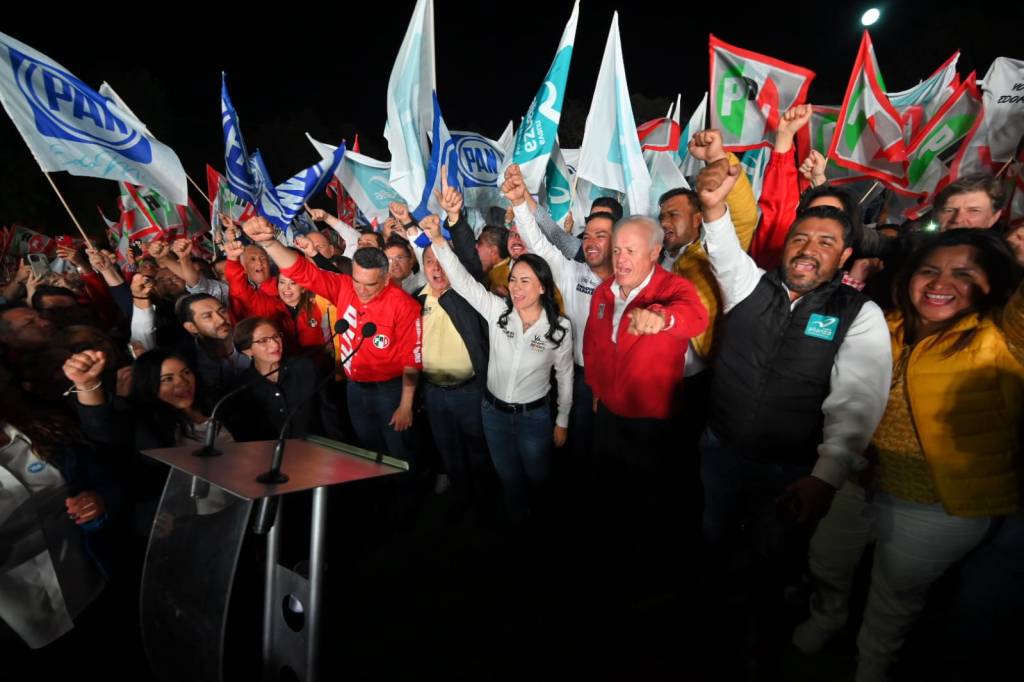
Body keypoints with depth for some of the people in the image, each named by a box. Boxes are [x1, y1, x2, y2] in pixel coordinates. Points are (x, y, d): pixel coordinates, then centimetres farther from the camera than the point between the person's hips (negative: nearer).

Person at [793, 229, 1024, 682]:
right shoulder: (891, 329, -1)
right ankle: (825, 620, 57)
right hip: (858, 485, 5)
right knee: (826, 563, 24)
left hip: (937, 510, -4)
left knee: (895, 597, 21)